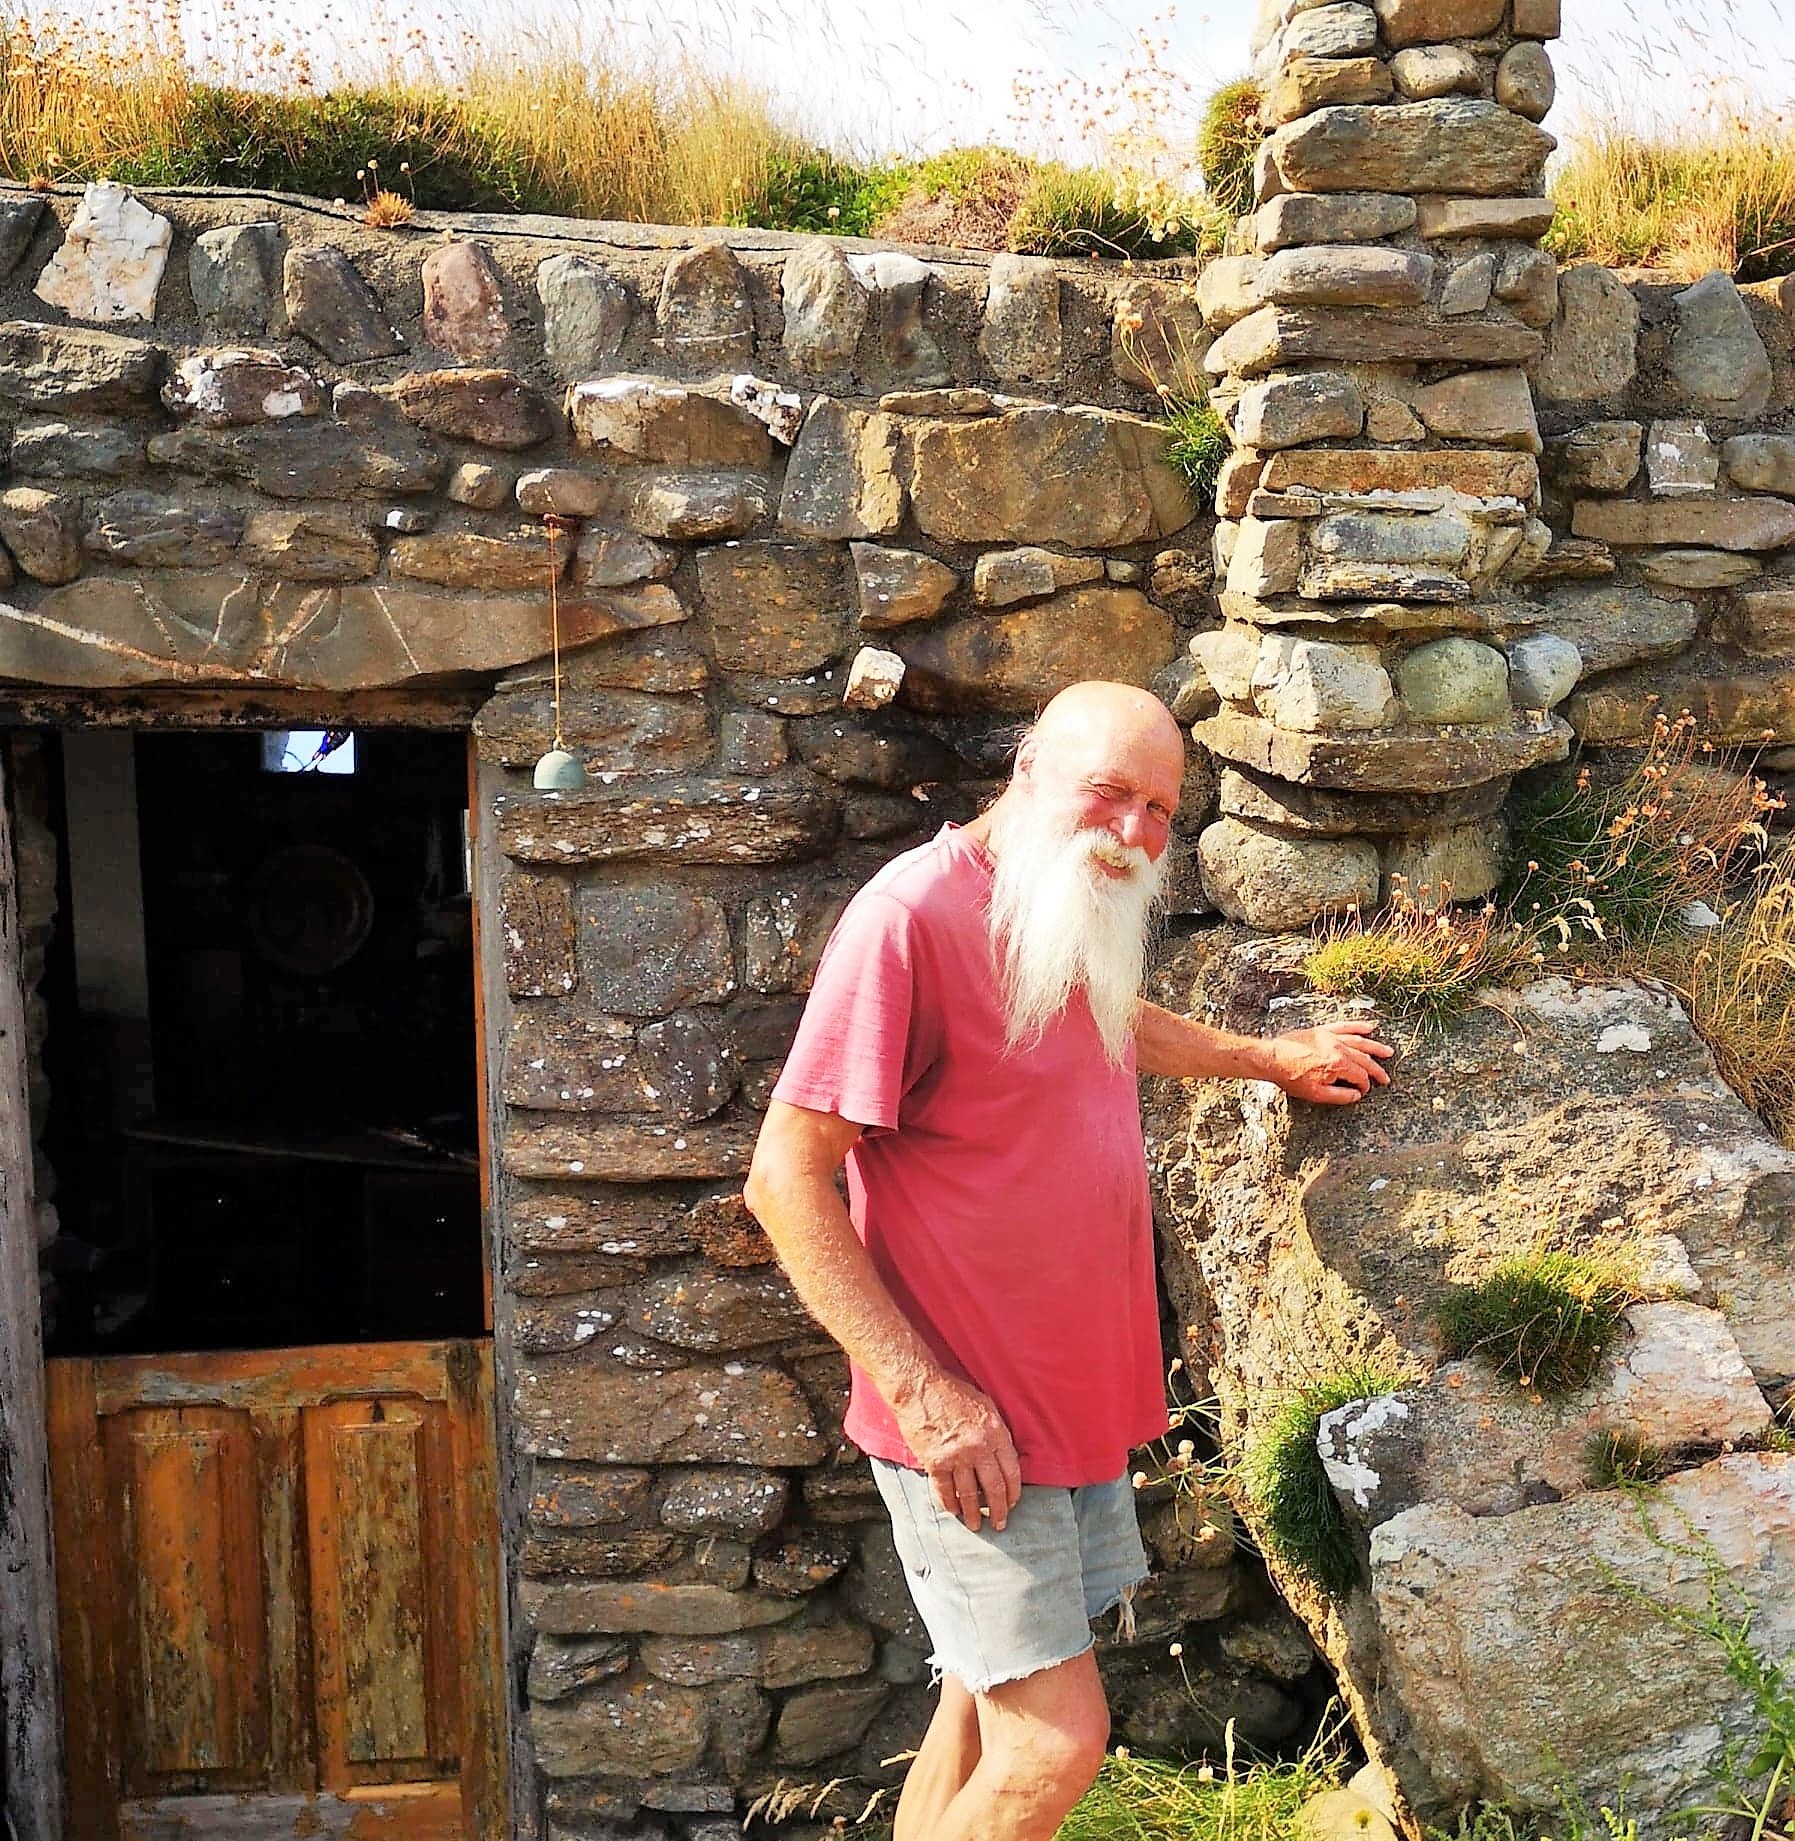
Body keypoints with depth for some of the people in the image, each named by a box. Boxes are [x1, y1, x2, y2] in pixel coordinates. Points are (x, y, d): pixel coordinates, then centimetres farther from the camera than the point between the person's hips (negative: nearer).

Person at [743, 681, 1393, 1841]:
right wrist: (923, 1389, -22)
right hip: (973, 1427, -9)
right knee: (1058, 1743, -6)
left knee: (989, 1705, 17)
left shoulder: (1080, 916, 8)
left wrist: (1271, 1058, 36)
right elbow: (786, 1179, -21)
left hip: (1081, 1399, 9)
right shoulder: (915, 916, -20)